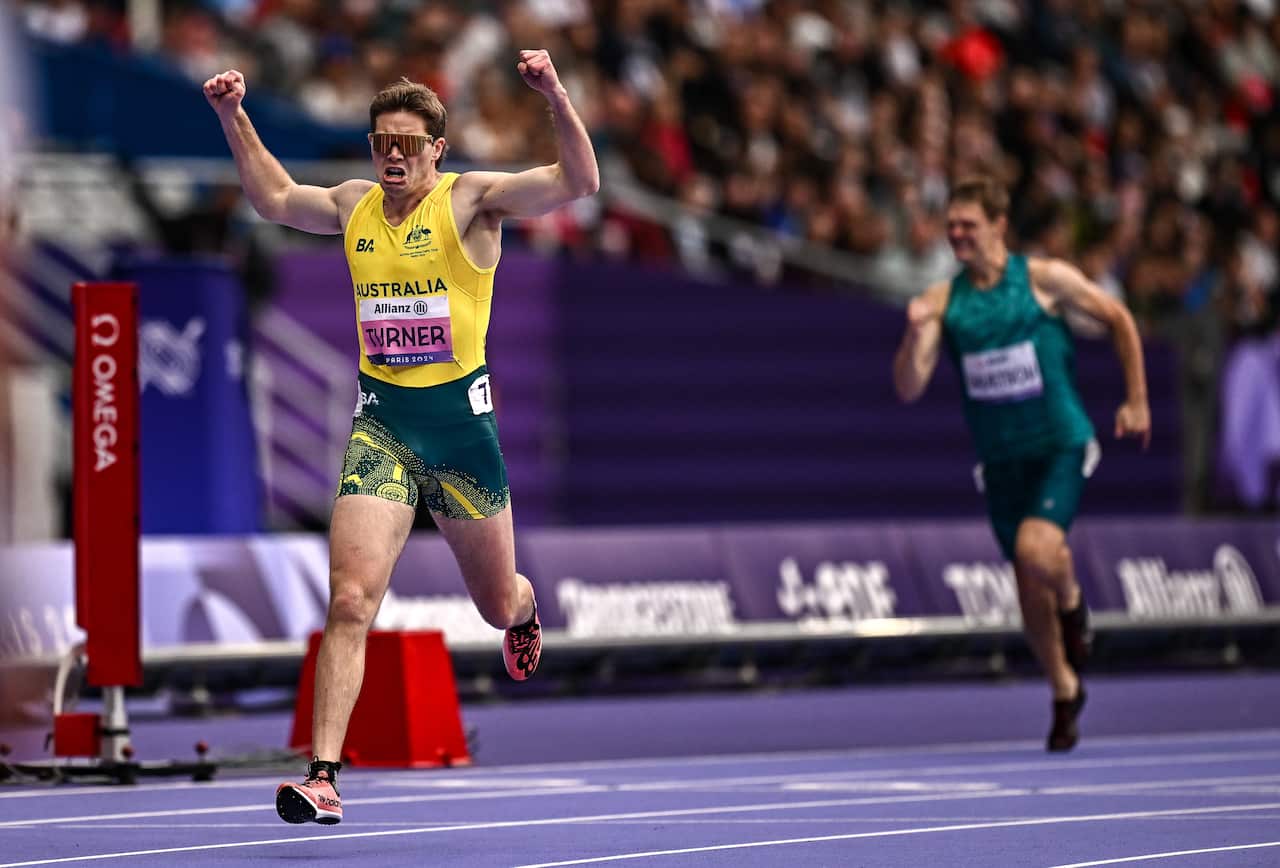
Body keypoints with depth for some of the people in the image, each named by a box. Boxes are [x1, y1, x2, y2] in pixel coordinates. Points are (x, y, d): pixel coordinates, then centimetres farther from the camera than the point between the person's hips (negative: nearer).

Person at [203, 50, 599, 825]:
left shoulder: (470, 200, -6)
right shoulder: (356, 206, 8)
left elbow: (580, 182, -18)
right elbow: (274, 197, 27)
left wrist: (556, 97, -31)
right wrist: (233, 117, 19)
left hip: (460, 414, -2)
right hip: (380, 422, 2)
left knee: (497, 602, 16)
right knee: (350, 601, -15)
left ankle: (525, 611, 56)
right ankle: (323, 776, -18)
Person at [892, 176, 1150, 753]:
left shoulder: (1045, 279, -8)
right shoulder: (943, 299, -1)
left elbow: (1119, 320, 5)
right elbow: (908, 389, -5)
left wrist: (1136, 403, 5)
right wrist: (917, 333, -23)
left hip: (1060, 445, -4)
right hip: (1000, 459, 4)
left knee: (1037, 548, -29)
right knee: (1028, 589, 7)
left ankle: (1072, 603, 4)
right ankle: (1065, 693, 27)